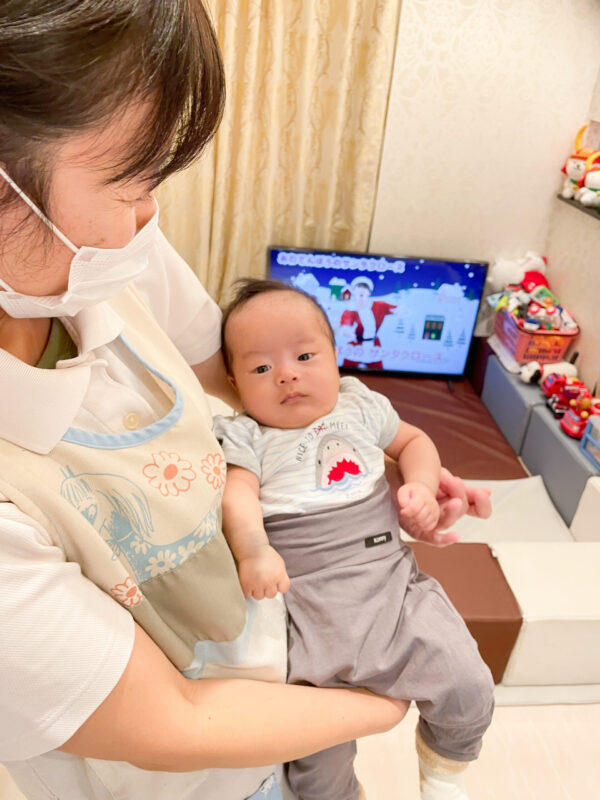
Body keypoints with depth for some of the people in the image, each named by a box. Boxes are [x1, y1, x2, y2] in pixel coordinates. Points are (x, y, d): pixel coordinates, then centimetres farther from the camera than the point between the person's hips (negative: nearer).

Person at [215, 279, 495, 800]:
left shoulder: (361, 407, 13)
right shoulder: (247, 438, 5)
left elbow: (413, 440, 24)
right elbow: (237, 496, -10)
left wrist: (422, 486, 5)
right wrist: (254, 550, -28)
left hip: (392, 580, 2)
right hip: (309, 601, -2)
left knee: (469, 689, -6)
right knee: (317, 758, -5)